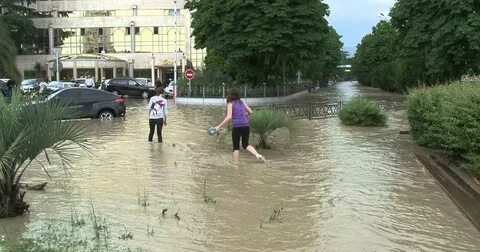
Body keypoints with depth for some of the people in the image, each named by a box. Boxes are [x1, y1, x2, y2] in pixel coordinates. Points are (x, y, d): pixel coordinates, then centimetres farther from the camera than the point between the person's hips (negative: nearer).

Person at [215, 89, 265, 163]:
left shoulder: (230, 104, -1)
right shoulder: (242, 102, 14)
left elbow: (229, 117, -12)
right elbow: (250, 112, 21)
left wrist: (219, 126, -9)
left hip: (237, 126, -5)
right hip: (246, 125, 5)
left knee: (236, 146, 7)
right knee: (245, 144, 17)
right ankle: (258, 155, -3)